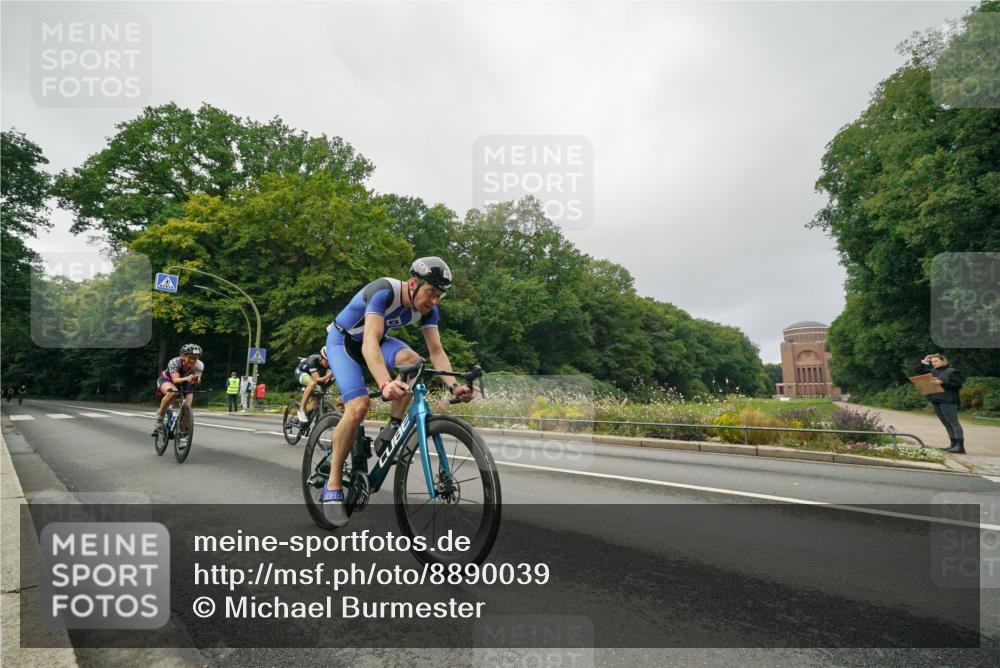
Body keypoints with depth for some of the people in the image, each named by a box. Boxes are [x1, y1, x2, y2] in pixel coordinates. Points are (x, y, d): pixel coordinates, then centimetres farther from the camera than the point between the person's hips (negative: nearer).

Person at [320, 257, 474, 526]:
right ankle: (332, 488, -12)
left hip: (377, 340, 5)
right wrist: (385, 384, -63)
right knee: (358, 406, -26)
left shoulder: (427, 308, -15)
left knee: (412, 361, -28)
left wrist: (453, 384, -36)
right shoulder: (384, 292, -35)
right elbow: (369, 343, -47)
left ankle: (391, 432, -10)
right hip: (343, 340, -5)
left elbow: (436, 351, -18)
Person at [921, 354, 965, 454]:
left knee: (953, 422, -9)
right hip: (935, 400, 7)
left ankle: (960, 446, -10)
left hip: (948, 401, -7)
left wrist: (943, 383, -18)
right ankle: (953, 444, 13)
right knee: (946, 423, 9)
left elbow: (958, 385, -10)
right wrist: (924, 362, 9)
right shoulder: (933, 371, 17)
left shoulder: (952, 371, -2)